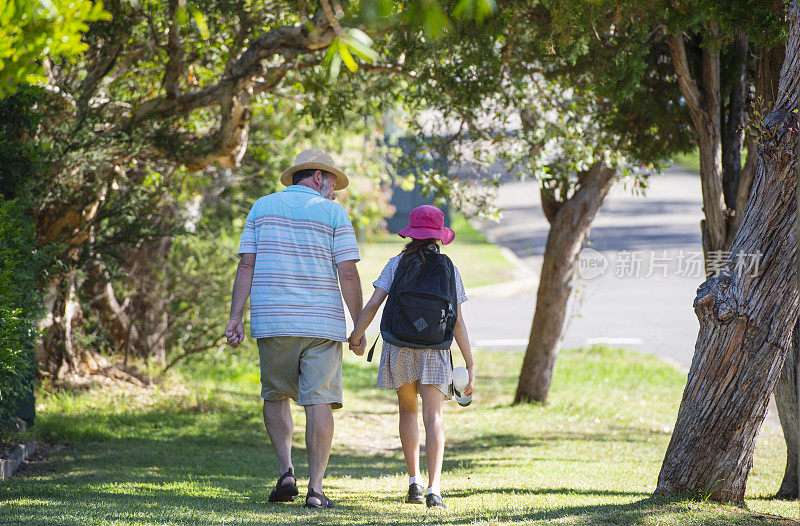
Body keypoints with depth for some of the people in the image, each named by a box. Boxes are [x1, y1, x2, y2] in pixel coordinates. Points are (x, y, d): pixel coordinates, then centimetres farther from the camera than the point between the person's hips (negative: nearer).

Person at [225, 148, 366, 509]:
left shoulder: (263, 207, 10)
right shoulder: (333, 213, 2)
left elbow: (246, 266, 3)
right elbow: (348, 274, -4)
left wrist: (235, 317, 3)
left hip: (273, 323, 2)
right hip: (322, 323, -2)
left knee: (276, 397, 18)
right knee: (319, 401, -1)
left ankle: (285, 471, 4)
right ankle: (315, 489, -4)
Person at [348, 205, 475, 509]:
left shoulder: (397, 264, 3)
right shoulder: (447, 269, 3)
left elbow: (373, 304, -6)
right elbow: (457, 322, -1)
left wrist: (355, 338, 5)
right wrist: (470, 364, 1)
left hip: (399, 346, 1)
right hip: (435, 352, -1)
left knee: (408, 410, 21)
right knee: (434, 418, -7)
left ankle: (414, 481, 19)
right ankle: (433, 488, -23)